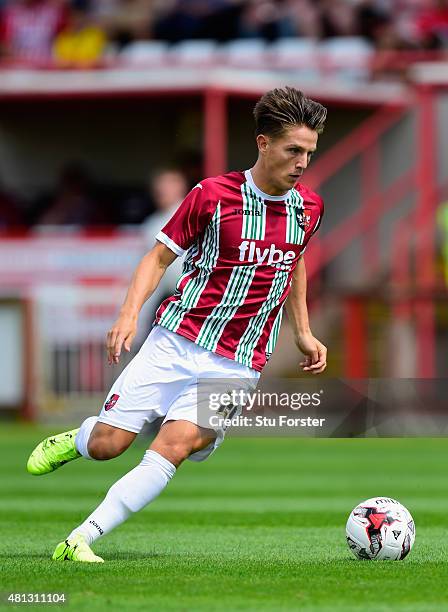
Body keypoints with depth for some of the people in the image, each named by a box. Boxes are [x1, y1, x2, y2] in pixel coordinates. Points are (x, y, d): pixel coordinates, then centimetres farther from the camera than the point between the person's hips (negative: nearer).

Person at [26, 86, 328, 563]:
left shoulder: (309, 208, 5)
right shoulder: (213, 194, -6)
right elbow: (159, 256, 1)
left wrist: (302, 334, 22)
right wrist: (130, 314, -13)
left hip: (236, 367, 1)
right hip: (176, 341, -1)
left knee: (173, 448, -20)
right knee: (105, 445, -5)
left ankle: (81, 540, -19)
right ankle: (75, 439, 33)